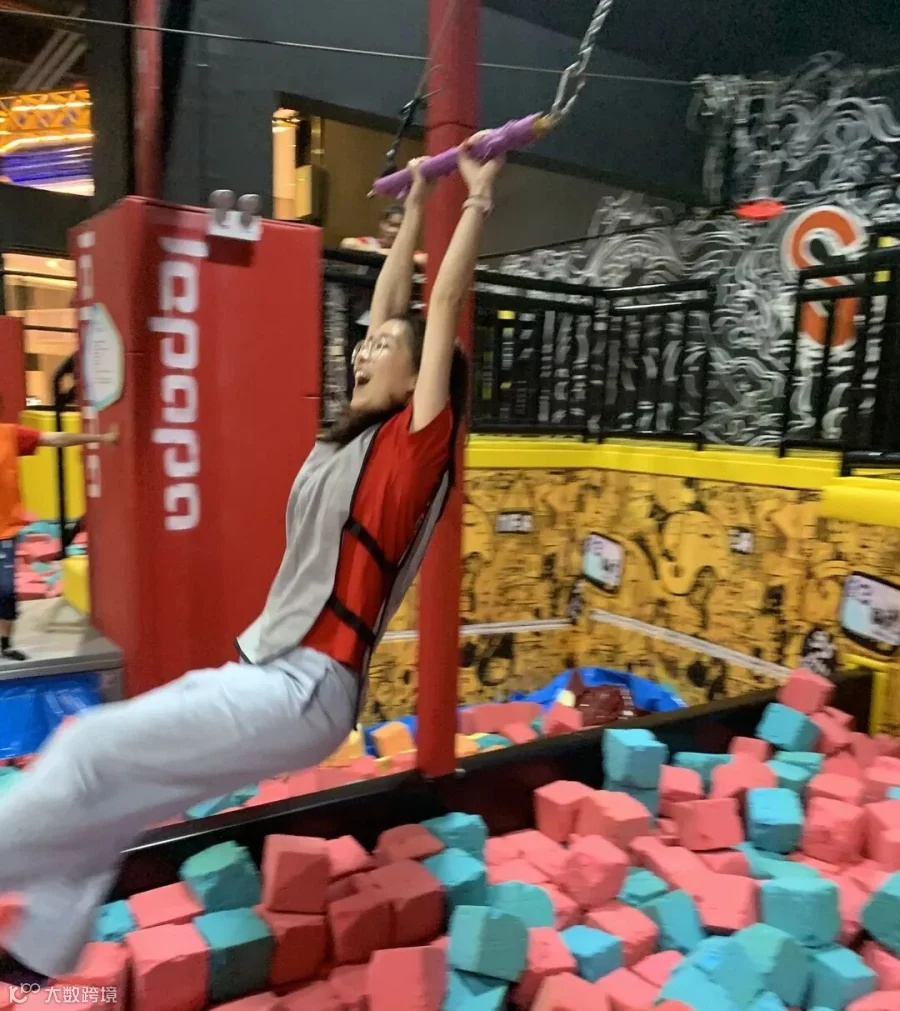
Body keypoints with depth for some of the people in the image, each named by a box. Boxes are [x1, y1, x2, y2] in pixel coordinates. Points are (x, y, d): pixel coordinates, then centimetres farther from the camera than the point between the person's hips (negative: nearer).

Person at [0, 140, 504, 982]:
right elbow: (387, 307, 18)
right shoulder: (355, 439, 11)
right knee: (98, 798, 10)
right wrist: (414, 210, 25)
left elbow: (445, 304, -9)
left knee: (91, 750, -11)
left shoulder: (415, 444, -9)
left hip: (306, 691, -8)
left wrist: (478, 200, 0)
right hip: (262, 667, 8)